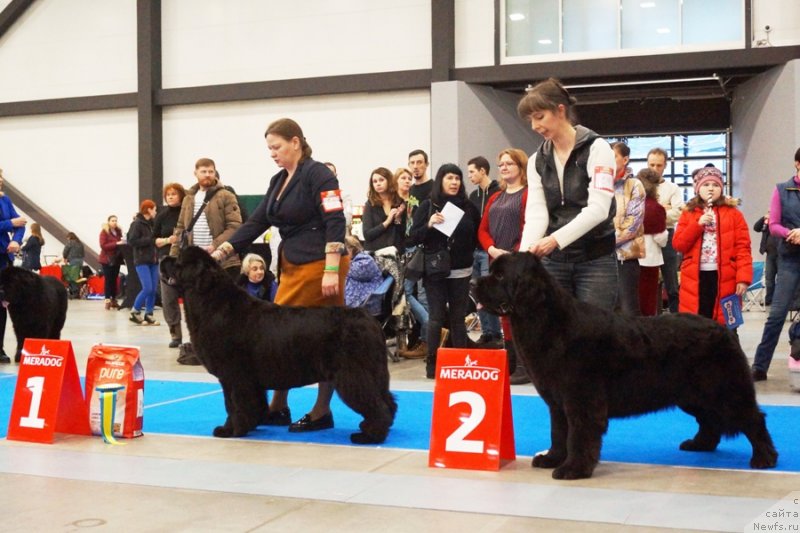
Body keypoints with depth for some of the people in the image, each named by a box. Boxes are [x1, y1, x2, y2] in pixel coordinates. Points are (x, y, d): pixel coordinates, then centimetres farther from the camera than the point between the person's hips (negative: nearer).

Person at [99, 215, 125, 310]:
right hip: (107, 260, -5)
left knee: (114, 280, 5)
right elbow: (103, 245, -14)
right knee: (108, 280, -6)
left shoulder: (118, 231, 12)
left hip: (116, 259, 5)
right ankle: (107, 300, -5)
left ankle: (114, 300, 8)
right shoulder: (104, 232, -5)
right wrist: (116, 243, -22)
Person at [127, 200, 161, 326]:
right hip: (142, 261, -7)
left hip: (153, 260, 7)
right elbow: (132, 241, -15)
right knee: (147, 288, -13)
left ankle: (149, 315, 11)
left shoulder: (152, 223, 14)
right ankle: (135, 312, 3)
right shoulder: (136, 224, -7)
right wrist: (151, 240, -17)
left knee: (153, 290, 4)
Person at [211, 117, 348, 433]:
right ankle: (278, 407, 16)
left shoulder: (317, 174, -9)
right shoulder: (278, 182, 15)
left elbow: (335, 222, -16)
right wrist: (221, 252, 5)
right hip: (292, 267, 8)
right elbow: (256, 223, 14)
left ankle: (322, 412, 8)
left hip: (320, 266, -8)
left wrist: (331, 271, -22)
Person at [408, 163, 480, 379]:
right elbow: (414, 237, -2)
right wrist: (429, 225, -18)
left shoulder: (468, 206, 6)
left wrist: (467, 250, 2)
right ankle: (432, 363, 3)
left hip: (461, 271, 2)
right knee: (437, 317, -2)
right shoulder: (427, 206, 1)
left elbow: (478, 235, 15)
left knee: (458, 317, 6)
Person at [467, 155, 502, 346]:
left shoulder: (498, 192, -7)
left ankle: (494, 333, 1)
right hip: (476, 250, 7)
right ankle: (487, 332, 14)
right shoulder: (473, 195, 15)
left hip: (490, 251, -7)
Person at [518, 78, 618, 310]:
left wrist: (556, 239, -27)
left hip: (595, 260, -4)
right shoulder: (537, 160, 8)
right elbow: (536, 214, -1)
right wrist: (525, 253, -19)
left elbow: (598, 208, -17)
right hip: (554, 260, 4)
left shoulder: (596, 149, -6)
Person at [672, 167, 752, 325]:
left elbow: (742, 248, -1)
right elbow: (678, 245, 2)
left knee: (723, 325, 1)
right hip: (695, 279, 1)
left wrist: (743, 278, -11)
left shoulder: (733, 213, 5)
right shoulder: (688, 213, 11)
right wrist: (698, 224, -10)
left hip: (724, 279, -1)